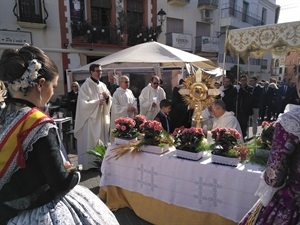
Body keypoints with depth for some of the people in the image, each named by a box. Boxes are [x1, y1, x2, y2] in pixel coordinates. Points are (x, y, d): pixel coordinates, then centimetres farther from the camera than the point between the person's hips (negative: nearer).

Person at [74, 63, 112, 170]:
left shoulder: (102, 85, 11)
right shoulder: (86, 86, -9)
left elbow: (109, 101, 12)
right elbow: (84, 103, -16)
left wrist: (107, 97, -9)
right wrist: (98, 102, -21)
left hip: (102, 117, 7)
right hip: (91, 118, -7)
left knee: (102, 140, 11)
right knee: (91, 141, -2)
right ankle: (90, 163, 10)